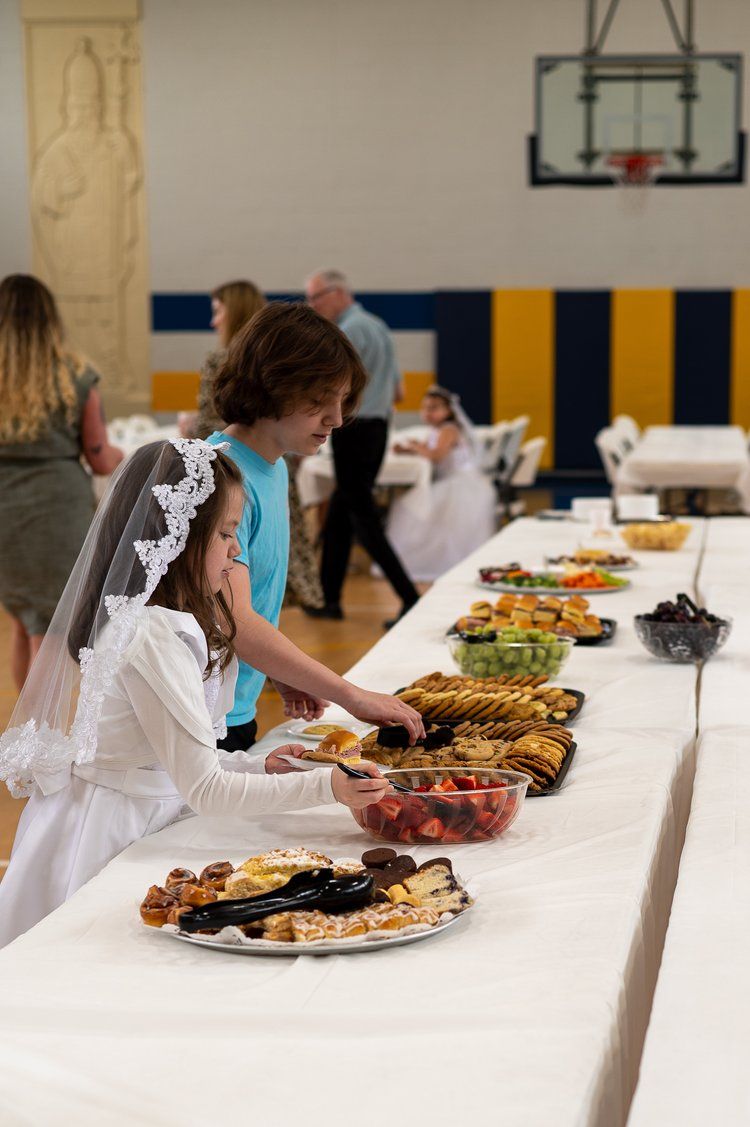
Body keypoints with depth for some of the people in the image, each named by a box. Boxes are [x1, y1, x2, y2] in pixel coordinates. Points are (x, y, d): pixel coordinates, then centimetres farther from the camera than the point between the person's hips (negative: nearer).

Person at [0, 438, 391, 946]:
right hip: (104, 839, -10)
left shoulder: (133, 617, 6)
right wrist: (324, 786, -26)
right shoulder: (155, 636, -24)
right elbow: (204, 789, -24)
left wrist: (257, 768, 4)